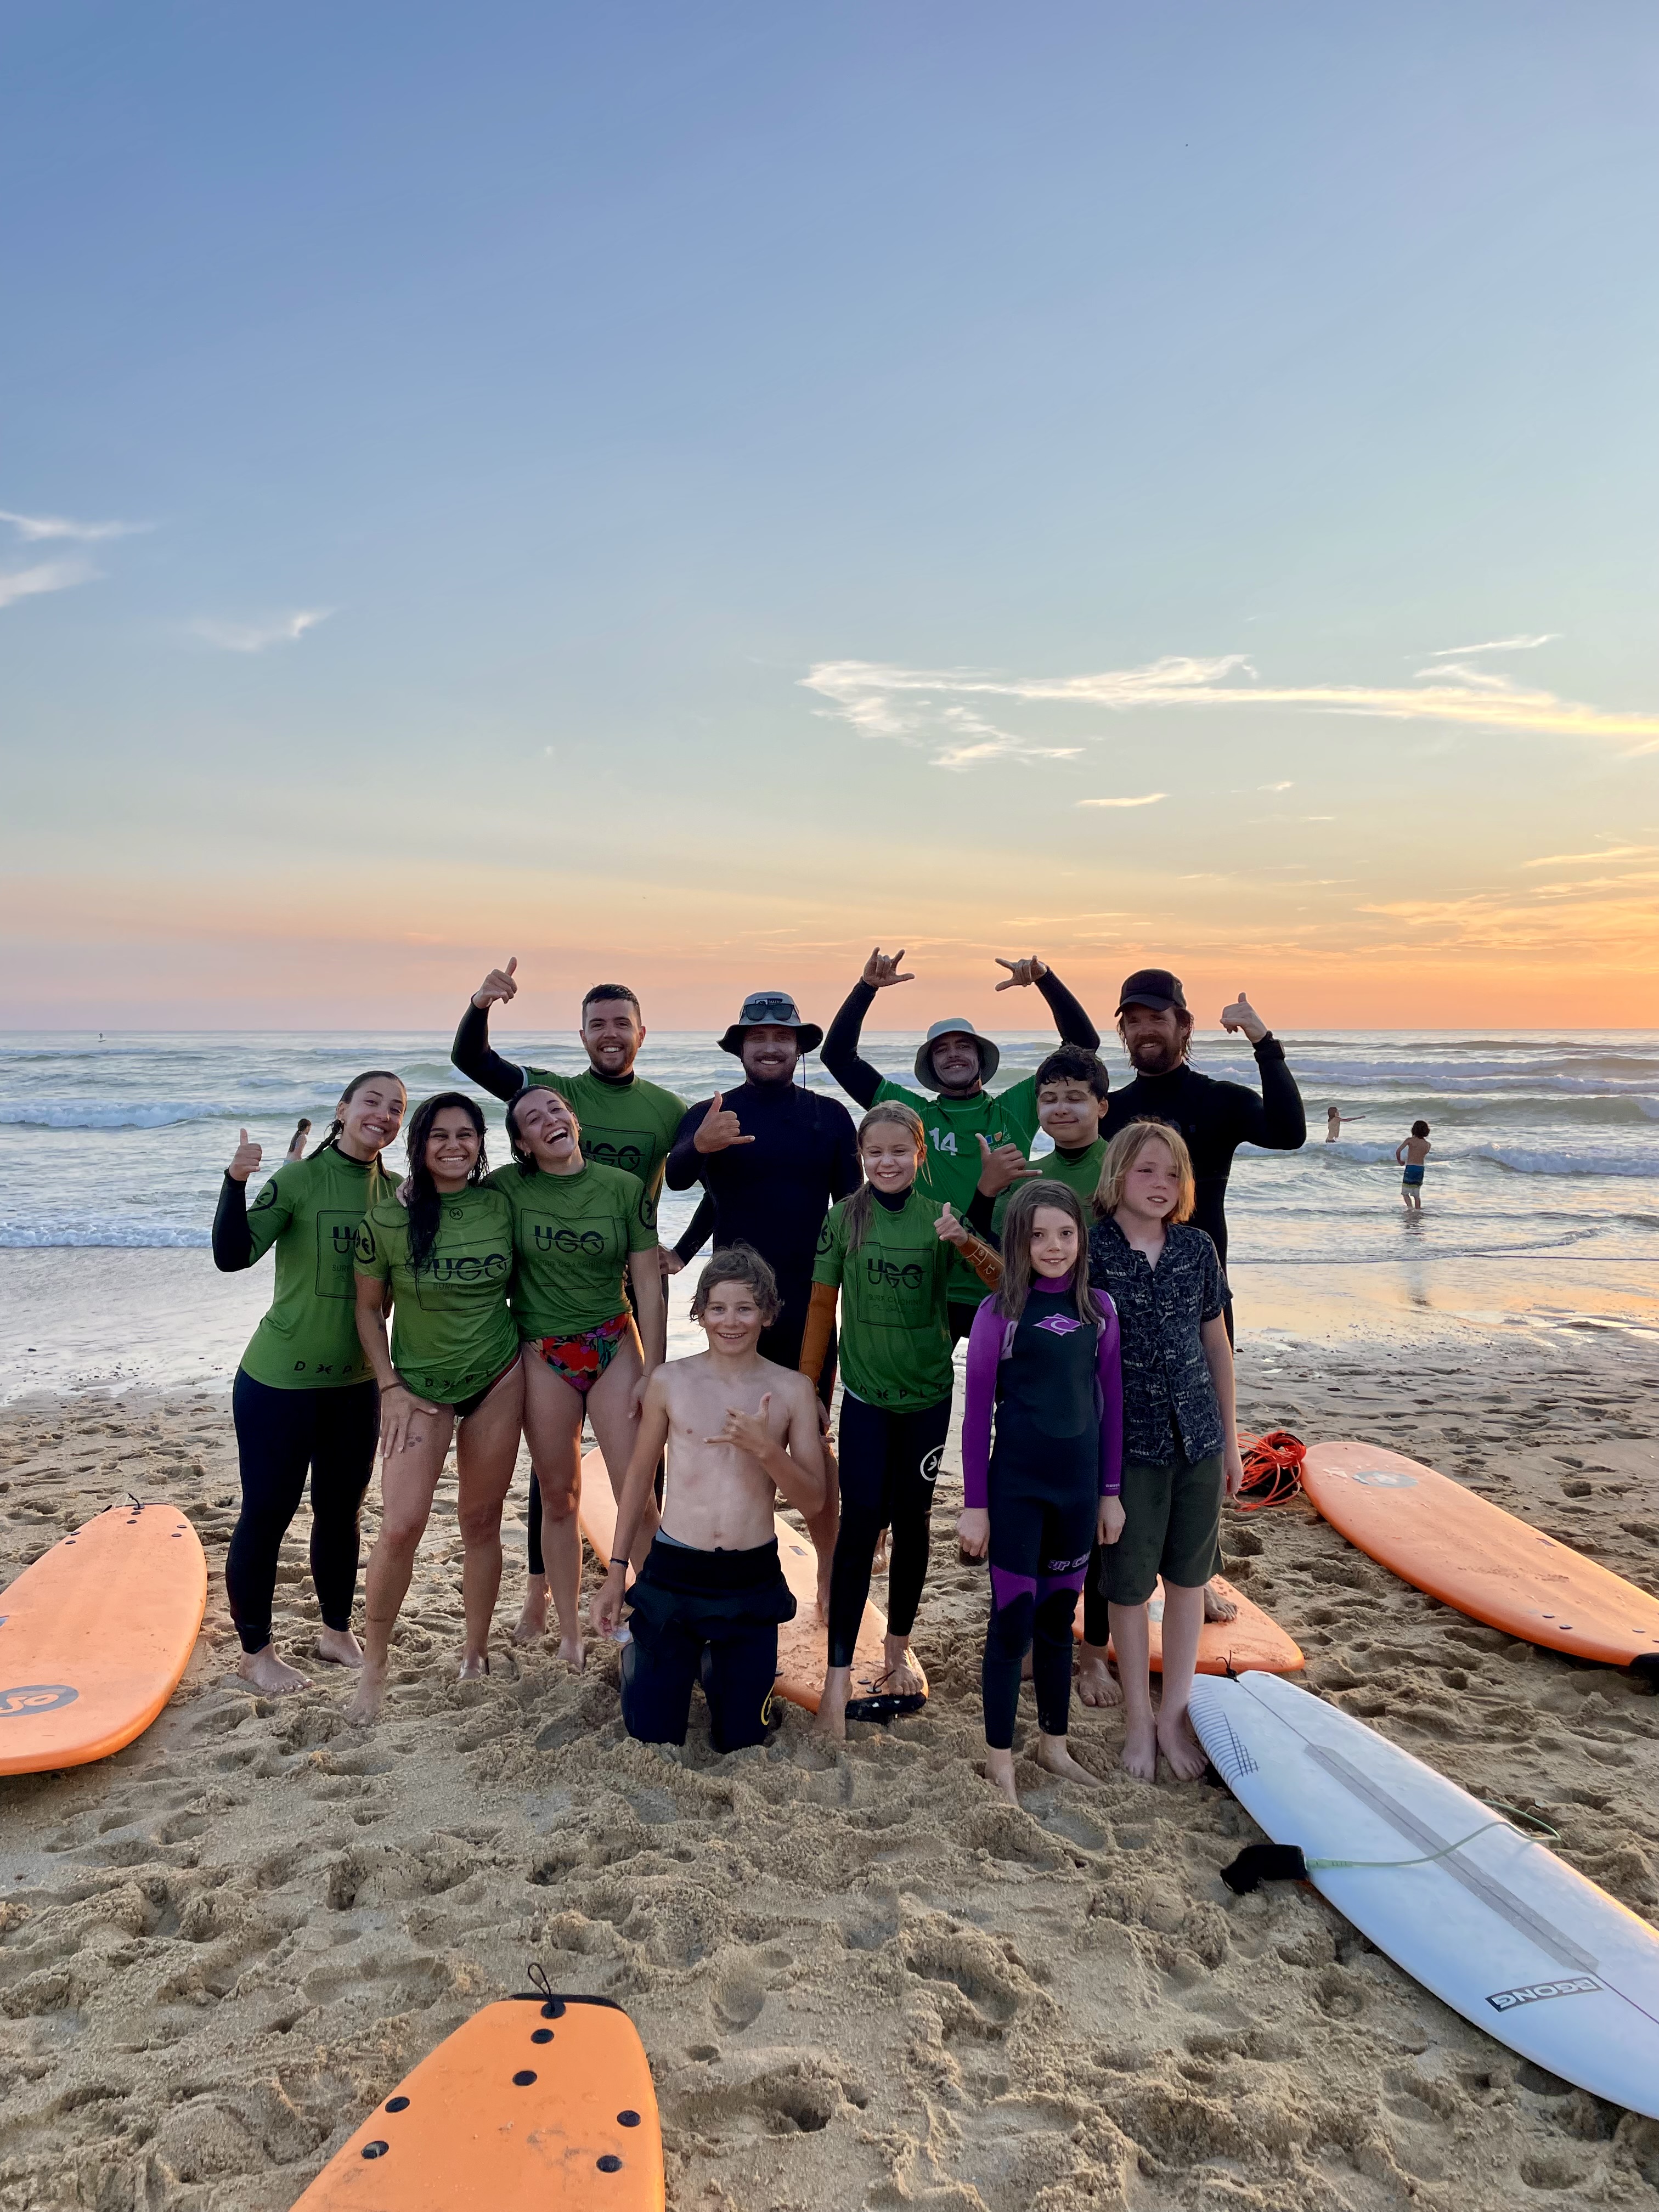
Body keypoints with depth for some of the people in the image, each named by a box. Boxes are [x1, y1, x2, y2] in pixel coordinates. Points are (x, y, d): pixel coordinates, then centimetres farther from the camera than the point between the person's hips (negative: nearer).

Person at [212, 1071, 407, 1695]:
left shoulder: (395, 1191, 1)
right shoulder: (300, 1180, -14)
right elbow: (232, 1256, -22)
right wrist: (236, 1181, -36)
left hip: (355, 1382, 5)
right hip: (280, 1381, -5)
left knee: (341, 1511, 17)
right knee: (266, 1515, 6)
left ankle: (337, 1632, 35)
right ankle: (255, 1651, 24)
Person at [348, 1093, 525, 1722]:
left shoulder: (501, 1207, -4)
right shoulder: (387, 1219, -10)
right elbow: (369, 1310, -1)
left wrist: (532, 1360, 2)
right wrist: (390, 1388, -6)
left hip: (498, 1379, 2)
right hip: (420, 1386, -2)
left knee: (481, 1522, 10)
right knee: (401, 1527, -13)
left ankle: (476, 1655, 27)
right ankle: (373, 1670, 5)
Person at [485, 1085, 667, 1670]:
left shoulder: (625, 1188, -3)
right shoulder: (508, 1188, -3)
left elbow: (649, 1288, -1)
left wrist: (653, 1373, -5)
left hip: (615, 1347, 0)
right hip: (543, 1357, 1)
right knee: (558, 1498, 10)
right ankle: (569, 1636, 23)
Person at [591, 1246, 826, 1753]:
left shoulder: (792, 1390, -4)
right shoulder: (669, 1381, -4)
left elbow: (813, 1502, -5)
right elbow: (640, 1476, 7)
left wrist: (765, 1448, -22)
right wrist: (615, 1573, 8)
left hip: (752, 1579, 1)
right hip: (673, 1572, 0)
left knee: (741, 1741, 13)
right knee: (653, 1740, 9)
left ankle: (714, 1664, 42)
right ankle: (639, 1654, 38)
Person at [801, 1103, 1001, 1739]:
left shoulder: (939, 1217, -4)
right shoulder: (844, 1218, -5)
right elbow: (821, 1306, 1)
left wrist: (967, 1243, -31)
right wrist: (805, 1390, 3)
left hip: (928, 1394, 1)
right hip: (865, 1396, -1)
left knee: (912, 1521, 12)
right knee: (860, 1524, -8)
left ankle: (899, 1646, 31)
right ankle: (838, 1675, -2)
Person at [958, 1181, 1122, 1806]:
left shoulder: (1098, 1309, 1)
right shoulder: (999, 1313, -10)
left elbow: (1109, 1403, 7)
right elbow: (978, 1413, -8)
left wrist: (1110, 1491, 8)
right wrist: (974, 1505, -8)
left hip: (1078, 1485, 4)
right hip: (1015, 1487, -4)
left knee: (1059, 1615, 17)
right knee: (1013, 1618, 3)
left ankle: (1054, 1743, 33)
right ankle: (999, 1758, 19)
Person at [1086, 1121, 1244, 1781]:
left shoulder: (1196, 1248, 1)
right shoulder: (1089, 1250, -11)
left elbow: (1217, 1344, 9)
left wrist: (1230, 1438, 12)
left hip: (1197, 1436, 4)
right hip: (1127, 1442, -3)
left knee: (1187, 1575, 13)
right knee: (1129, 1583, 9)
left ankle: (1174, 1714, 29)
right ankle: (1138, 1718, 28)